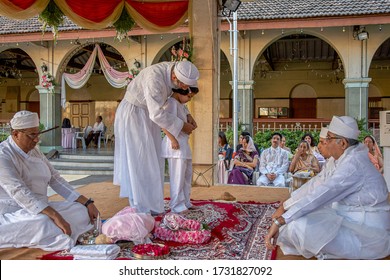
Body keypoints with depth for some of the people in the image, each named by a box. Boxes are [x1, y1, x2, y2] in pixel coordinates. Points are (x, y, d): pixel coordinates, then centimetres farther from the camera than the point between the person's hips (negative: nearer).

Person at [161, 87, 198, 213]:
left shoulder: (181, 105, 20)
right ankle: (177, 206, 3)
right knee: (178, 176, -5)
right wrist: (173, 140, -24)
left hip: (183, 144, 11)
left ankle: (185, 202, 26)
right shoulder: (171, 102, -12)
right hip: (176, 144, -11)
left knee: (187, 174, 16)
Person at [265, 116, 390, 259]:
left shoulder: (353, 164, -24)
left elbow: (319, 195, -29)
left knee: (299, 225, -24)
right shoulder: (343, 159, 6)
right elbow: (316, 183, 10)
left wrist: (280, 221, -29)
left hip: (368, 234, -9)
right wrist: (286, 205, 8)